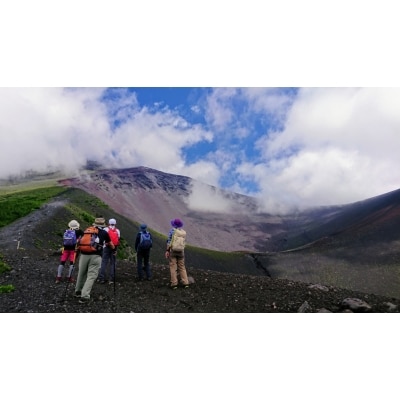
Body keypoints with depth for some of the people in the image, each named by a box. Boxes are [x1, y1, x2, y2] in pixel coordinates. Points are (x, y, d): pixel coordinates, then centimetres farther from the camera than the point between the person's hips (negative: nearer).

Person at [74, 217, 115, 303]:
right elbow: (111, 245, 26)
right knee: (91, 276, 0)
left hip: (84, 254, 4)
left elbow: (80, 242, 26)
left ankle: (78, 291, 36)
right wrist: (113, 247, 48)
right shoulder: (104, 233, 11)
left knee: (81, 274, 19)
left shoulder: (87, 230, 17)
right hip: (95, 256, -3)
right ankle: (84, 296, -8)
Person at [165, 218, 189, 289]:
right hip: (181, 251, 4)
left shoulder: (172, 231, -7)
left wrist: (167, 251, -11)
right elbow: (183, 243, 8)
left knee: (173, 267, 0)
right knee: (182, 267, 9)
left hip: (173, 251, -4)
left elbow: (169, 241, -12)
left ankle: (174, 283, -1)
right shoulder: (184, 232, 6)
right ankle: (185, 283, 5)